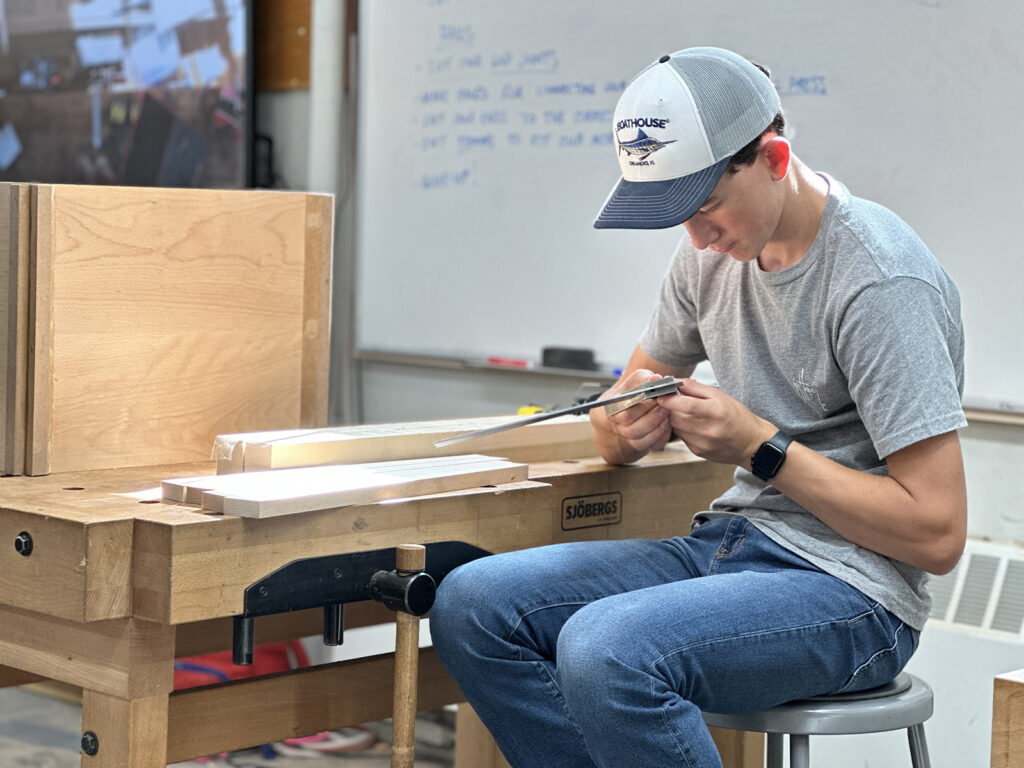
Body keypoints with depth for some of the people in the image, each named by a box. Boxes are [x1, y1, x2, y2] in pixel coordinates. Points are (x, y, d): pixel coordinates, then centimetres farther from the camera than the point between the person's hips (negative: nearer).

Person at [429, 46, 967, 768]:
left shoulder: (883, 280, -16)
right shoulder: (714, 251, 8)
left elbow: (937, 533, -18)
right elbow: (616, 427, 19)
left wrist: (760, 446, -17)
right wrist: (626, 424, -7)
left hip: (850, 591, -8)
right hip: (727, 545, 8)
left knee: (605, 650, -33)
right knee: (470, 605, -9)